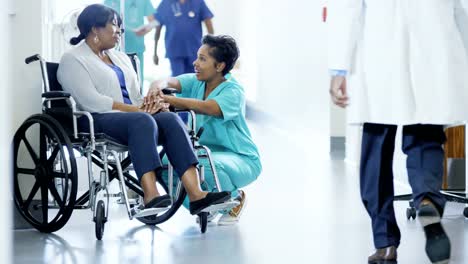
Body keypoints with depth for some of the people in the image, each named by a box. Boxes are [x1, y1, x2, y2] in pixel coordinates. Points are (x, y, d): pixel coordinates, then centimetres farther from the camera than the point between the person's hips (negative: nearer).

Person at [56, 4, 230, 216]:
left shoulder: (120, 57, 27)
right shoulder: (73, 60, 2)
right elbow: (90, 101, -13)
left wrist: (150, 104, -2)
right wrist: (135, 109, -18)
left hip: (131, 115, 7)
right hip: (97, 121, -7)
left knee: (170, 119, -25)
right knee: (143, 121, -37)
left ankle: (195, 194, -39)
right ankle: (150, 196, -49)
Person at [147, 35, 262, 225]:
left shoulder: (233, 92, -20)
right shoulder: (196, 82, -2)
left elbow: (205, 107, -39)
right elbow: (170, 82, -20)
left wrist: (166, 99, -47)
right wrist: (156, 89, -45)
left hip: (241, 159, -6)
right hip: (204, 151, 6)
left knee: (206, 164, -38)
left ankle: (235, 199, -4)